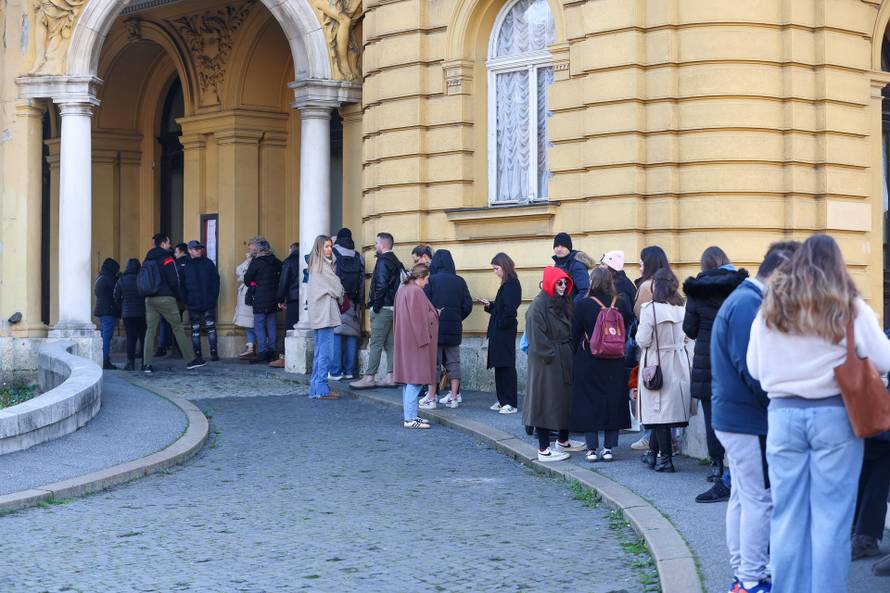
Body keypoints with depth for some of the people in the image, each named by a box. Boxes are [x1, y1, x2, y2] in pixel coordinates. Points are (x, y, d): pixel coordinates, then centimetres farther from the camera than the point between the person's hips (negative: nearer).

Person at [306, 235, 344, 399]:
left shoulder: (315, 264, 17)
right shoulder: (323, 265, -12)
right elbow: (336, 287, -6)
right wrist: (340, 296, 12)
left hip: (318, 315, 10)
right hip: (325, 313, -10)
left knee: (319, 353, 13)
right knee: (325, 353, -7)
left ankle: (316, 388, 15)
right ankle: (322, 389, -7)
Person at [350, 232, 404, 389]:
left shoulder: (383, 261, -12)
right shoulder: (396, 262, 15)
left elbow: (381, 285, -21)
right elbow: (401, 283, 16)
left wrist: (376, 305, -14)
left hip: (383, 308, -9)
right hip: (394, 307, 9)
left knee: (376, 344, -7)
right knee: (390, 344, 9)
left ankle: (369, 378, -7)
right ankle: (390, 377, 9)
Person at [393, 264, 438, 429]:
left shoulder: (402, 290, 12)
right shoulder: (416, 292, -18)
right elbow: (419, 318, -20)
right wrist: (424, 339, -15)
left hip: (405, 340, 10)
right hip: (416, 340, -10)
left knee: (409, 381, 14)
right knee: (415, 380, -8)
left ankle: (409, 415, 19)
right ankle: (410, 418, -9)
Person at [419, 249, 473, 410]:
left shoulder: (431, 280, -9)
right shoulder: (459, 281, 2)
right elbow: (468, 305, 2)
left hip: (436, 327, -3)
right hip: (454, 329, 3)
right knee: (453, 362, 10)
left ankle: (431, 398, 3)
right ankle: (454, 397, 11)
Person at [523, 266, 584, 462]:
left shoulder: (563, 303, 13)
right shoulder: (538, 306, -14)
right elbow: (537, 337, -18)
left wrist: (569, 352, 8)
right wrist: (550, 356, -18)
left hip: (564, 359, 9)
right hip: (547, 364, -9)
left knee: (565, 399, 16)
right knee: (546, 401, -5)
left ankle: (563, 440, 31)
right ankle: (544, 449, -2)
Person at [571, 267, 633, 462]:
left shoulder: (582, 305, -10)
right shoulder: (621, 303, -4)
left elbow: (575, 336, -4)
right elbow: (628, 328, 4)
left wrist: (575, 356, 8)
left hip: (588, 362, -2)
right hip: (615, 364, 2)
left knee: (589, 403, 6)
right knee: (613, 401, 10)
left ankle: (592, 448, 4)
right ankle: (608, 447, 10)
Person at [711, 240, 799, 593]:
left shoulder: (741, 299, 14)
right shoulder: (749, 304, -19)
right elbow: (752, 368, -24)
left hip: (731, 415, 10)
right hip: (749, 419, -10)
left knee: (743, 496, 15)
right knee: (760, 500, -4)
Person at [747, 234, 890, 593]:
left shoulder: (770, 308, 4)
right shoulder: (851, 308, -4)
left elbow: (755, 368, 7)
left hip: (784, 414, 3)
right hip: (834, 415, -2)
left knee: (787, 516, 7)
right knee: (831, 517, 2)